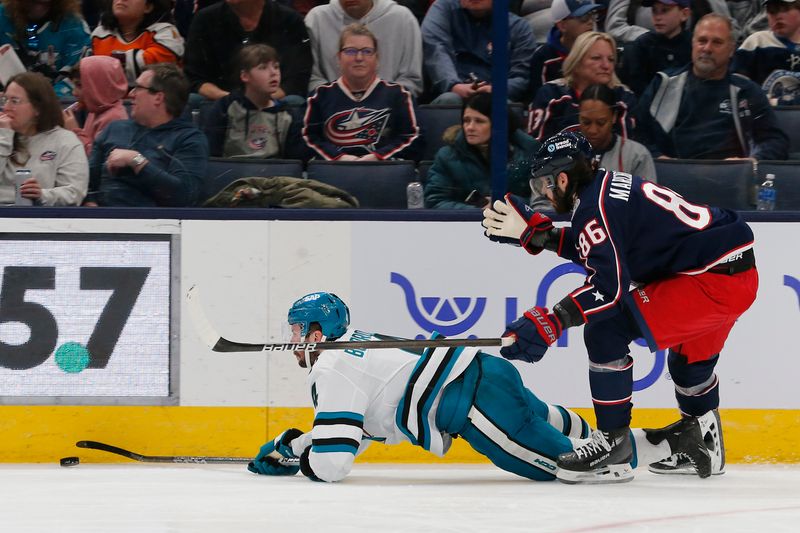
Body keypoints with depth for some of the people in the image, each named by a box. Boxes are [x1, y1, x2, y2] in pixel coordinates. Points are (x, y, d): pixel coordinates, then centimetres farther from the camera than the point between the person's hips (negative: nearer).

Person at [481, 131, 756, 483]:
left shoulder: (595, 206, -14)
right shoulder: (608, 187, 15)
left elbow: (608, 285, -24)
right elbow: (595, 250, 29)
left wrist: (549, 324, -27)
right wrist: (532, 232, 25)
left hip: (713, 279, -10)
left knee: (605, 329, -10)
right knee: (689, 356, 32)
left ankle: (613, 441, -4)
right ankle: (704, 444, 49)